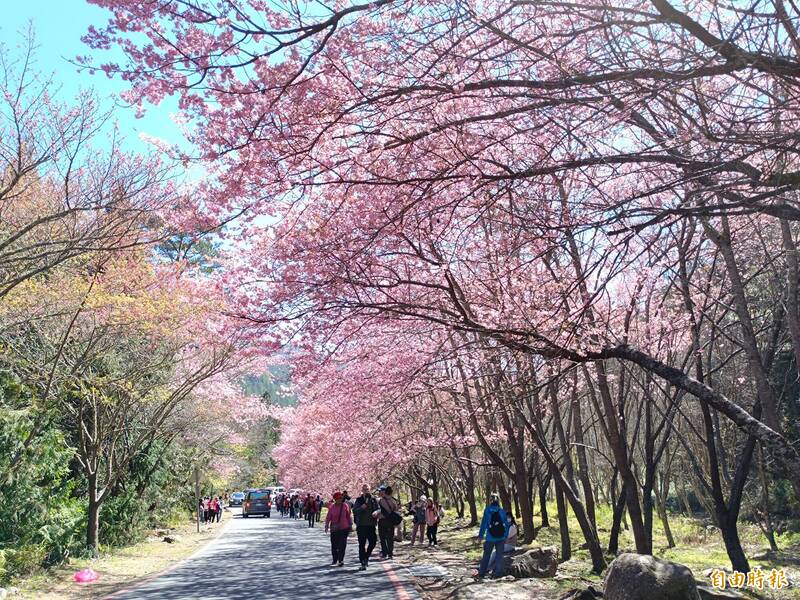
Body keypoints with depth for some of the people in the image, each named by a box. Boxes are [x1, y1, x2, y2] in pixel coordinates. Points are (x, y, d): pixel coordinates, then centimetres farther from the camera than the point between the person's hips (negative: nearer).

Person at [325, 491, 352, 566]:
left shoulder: (345, 506, -2)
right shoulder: (332, 507, -1)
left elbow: (349, 516, 6)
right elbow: (328, 517, 2)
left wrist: (350, 525, 8)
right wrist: (326, 526, -7)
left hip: (344, 529, -1)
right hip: (334, 529, 1)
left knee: (342, 545, -4)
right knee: (334, 545, 8)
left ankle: (341, 560, 5)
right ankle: (335, 559, 26)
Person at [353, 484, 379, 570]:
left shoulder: (373, 499, 6)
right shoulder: (358, 500, 2)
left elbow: (378, 509, 5)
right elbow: (354, 511, -7)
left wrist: (376, 512, -17)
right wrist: (362, 507, -24)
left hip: (371, 525, 2)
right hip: (361, 525, -1)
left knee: (373, 542, -3)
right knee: (362, 545, 2)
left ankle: (366, 557, 21)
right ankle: (363, 563, 9)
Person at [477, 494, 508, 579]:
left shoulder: (487, 511, -6)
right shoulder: (502, 511, -1)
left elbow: (484, 523, -5)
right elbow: (506, 524, 3)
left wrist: (480, 535, 3)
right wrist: (506, 536, 11)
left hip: (490, 537, -1)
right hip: (500, 537, 1)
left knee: (486, 555, 11)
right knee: (499, 555, 10)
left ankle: (482, 572, 15)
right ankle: (498, 573, 8)